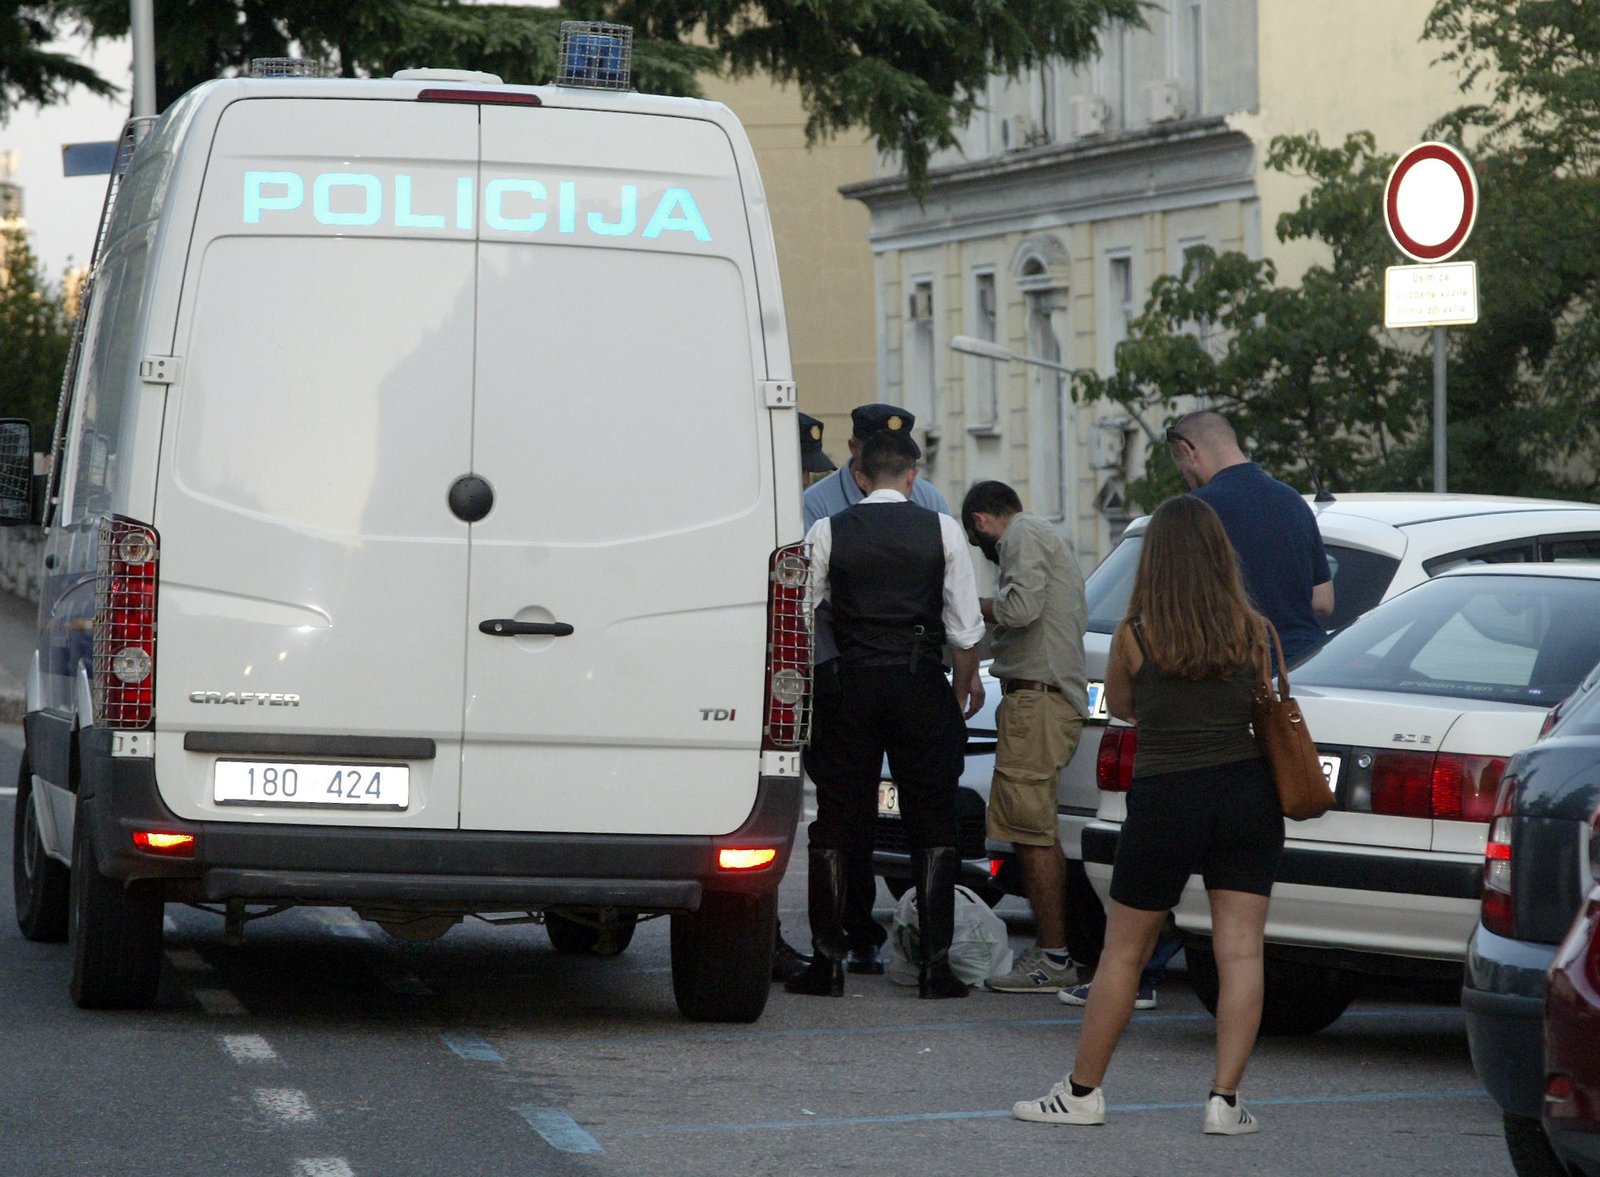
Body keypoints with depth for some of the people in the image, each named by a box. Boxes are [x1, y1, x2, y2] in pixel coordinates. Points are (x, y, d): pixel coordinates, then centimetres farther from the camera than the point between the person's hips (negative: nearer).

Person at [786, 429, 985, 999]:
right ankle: (935, 962, 0)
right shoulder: (942, 531, 0)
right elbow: (965, 625, 1)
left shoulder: (827, 534, 0)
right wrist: (964, 686, 15)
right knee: (932, 823, 5)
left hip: (851, 681, 0)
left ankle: (828, 961, 4)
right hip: (921, 681, 0)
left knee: (835, 823, 7)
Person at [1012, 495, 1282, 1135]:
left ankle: (1082, 1091, 17)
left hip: (1164, 800, -2)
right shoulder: (1253, 632, -1)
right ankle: (1225, 1099, -3)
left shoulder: (1134, 637, -7)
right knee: (1240, 951, 2)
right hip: (1246, 792, 2)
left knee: (1123, 952, 9)